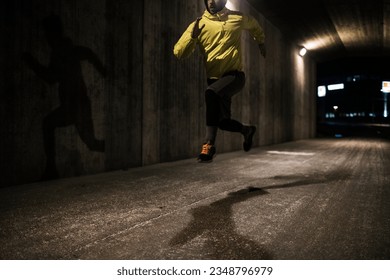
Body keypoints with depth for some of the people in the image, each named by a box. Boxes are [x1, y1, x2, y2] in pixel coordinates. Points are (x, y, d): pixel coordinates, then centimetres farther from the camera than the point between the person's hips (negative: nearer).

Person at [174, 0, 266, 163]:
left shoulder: (238, 18, 2)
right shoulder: (199, 25, 0)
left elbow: (254, 25, 27)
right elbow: (179, 53, -9)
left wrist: (260, 43, 33)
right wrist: (192, 36, -24)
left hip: (235, 75, -3)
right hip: (215, 79, 4)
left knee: (211, 93, -34)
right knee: (223, 122, 7)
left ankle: (209, 144, -33)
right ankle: (247, 130, 41)